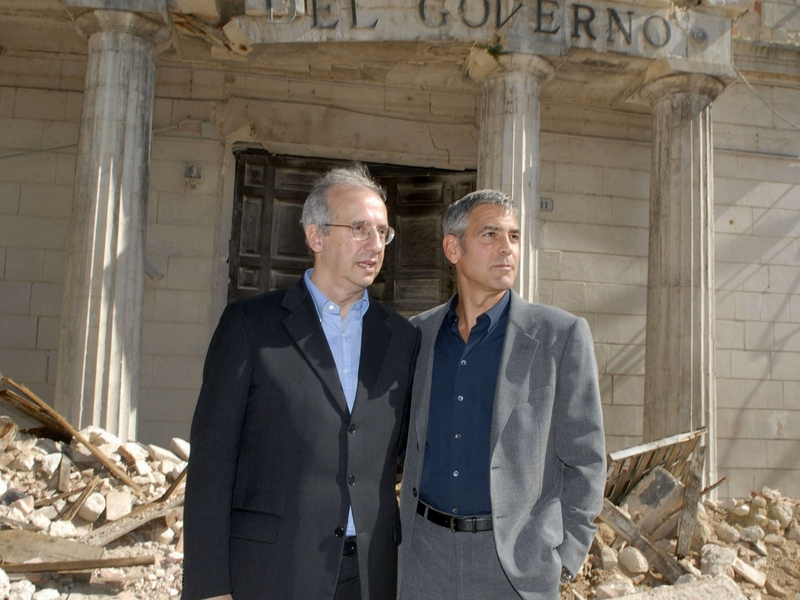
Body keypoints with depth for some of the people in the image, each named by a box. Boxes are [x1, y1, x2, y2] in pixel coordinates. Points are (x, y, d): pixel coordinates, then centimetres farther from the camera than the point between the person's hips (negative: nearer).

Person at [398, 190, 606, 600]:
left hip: (515, 561, -2)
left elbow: (584, 458, -4)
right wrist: (406, 529, 9)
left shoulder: (561, 335, -8)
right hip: (425, 552, 3)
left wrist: (566, 555, -5)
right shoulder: (419, 334, 2)